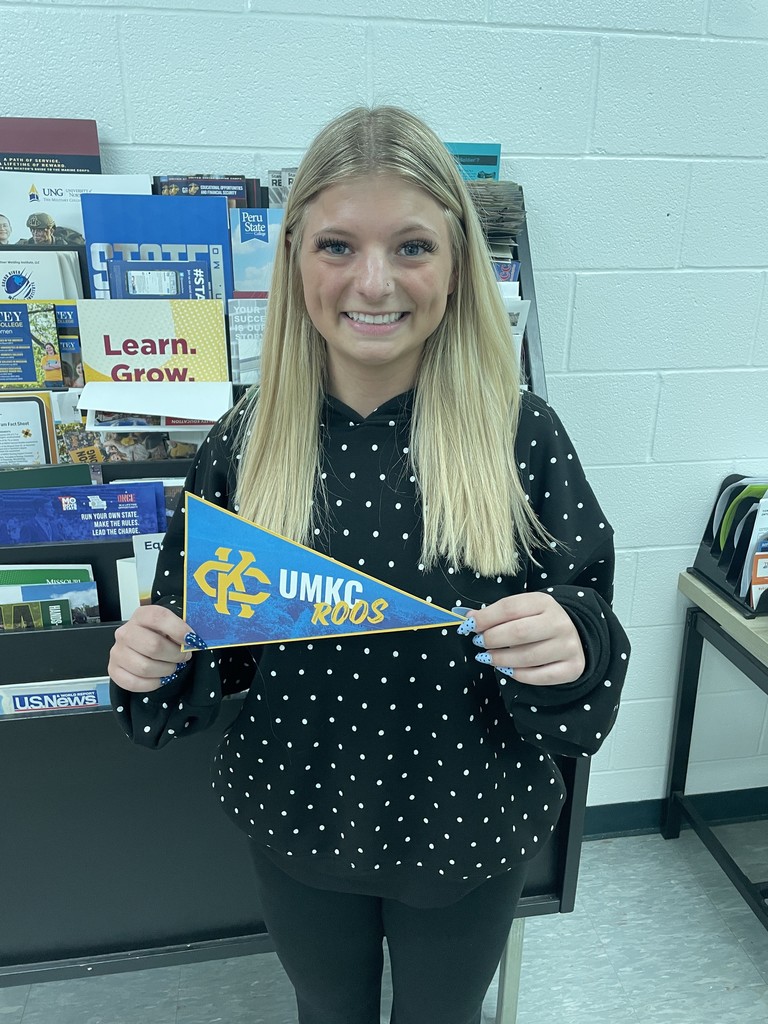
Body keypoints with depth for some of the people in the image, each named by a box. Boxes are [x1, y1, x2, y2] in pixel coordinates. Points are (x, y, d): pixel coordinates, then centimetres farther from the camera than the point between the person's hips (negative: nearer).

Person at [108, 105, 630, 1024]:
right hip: (298, 824, 2)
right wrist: (155, 662, -23)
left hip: (468, 837, 0)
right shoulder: (246, 442, -13)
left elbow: (589, 632, -12)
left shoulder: (522, 436, -17)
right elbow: (205, 654, -3)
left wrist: (569, 649, -33)